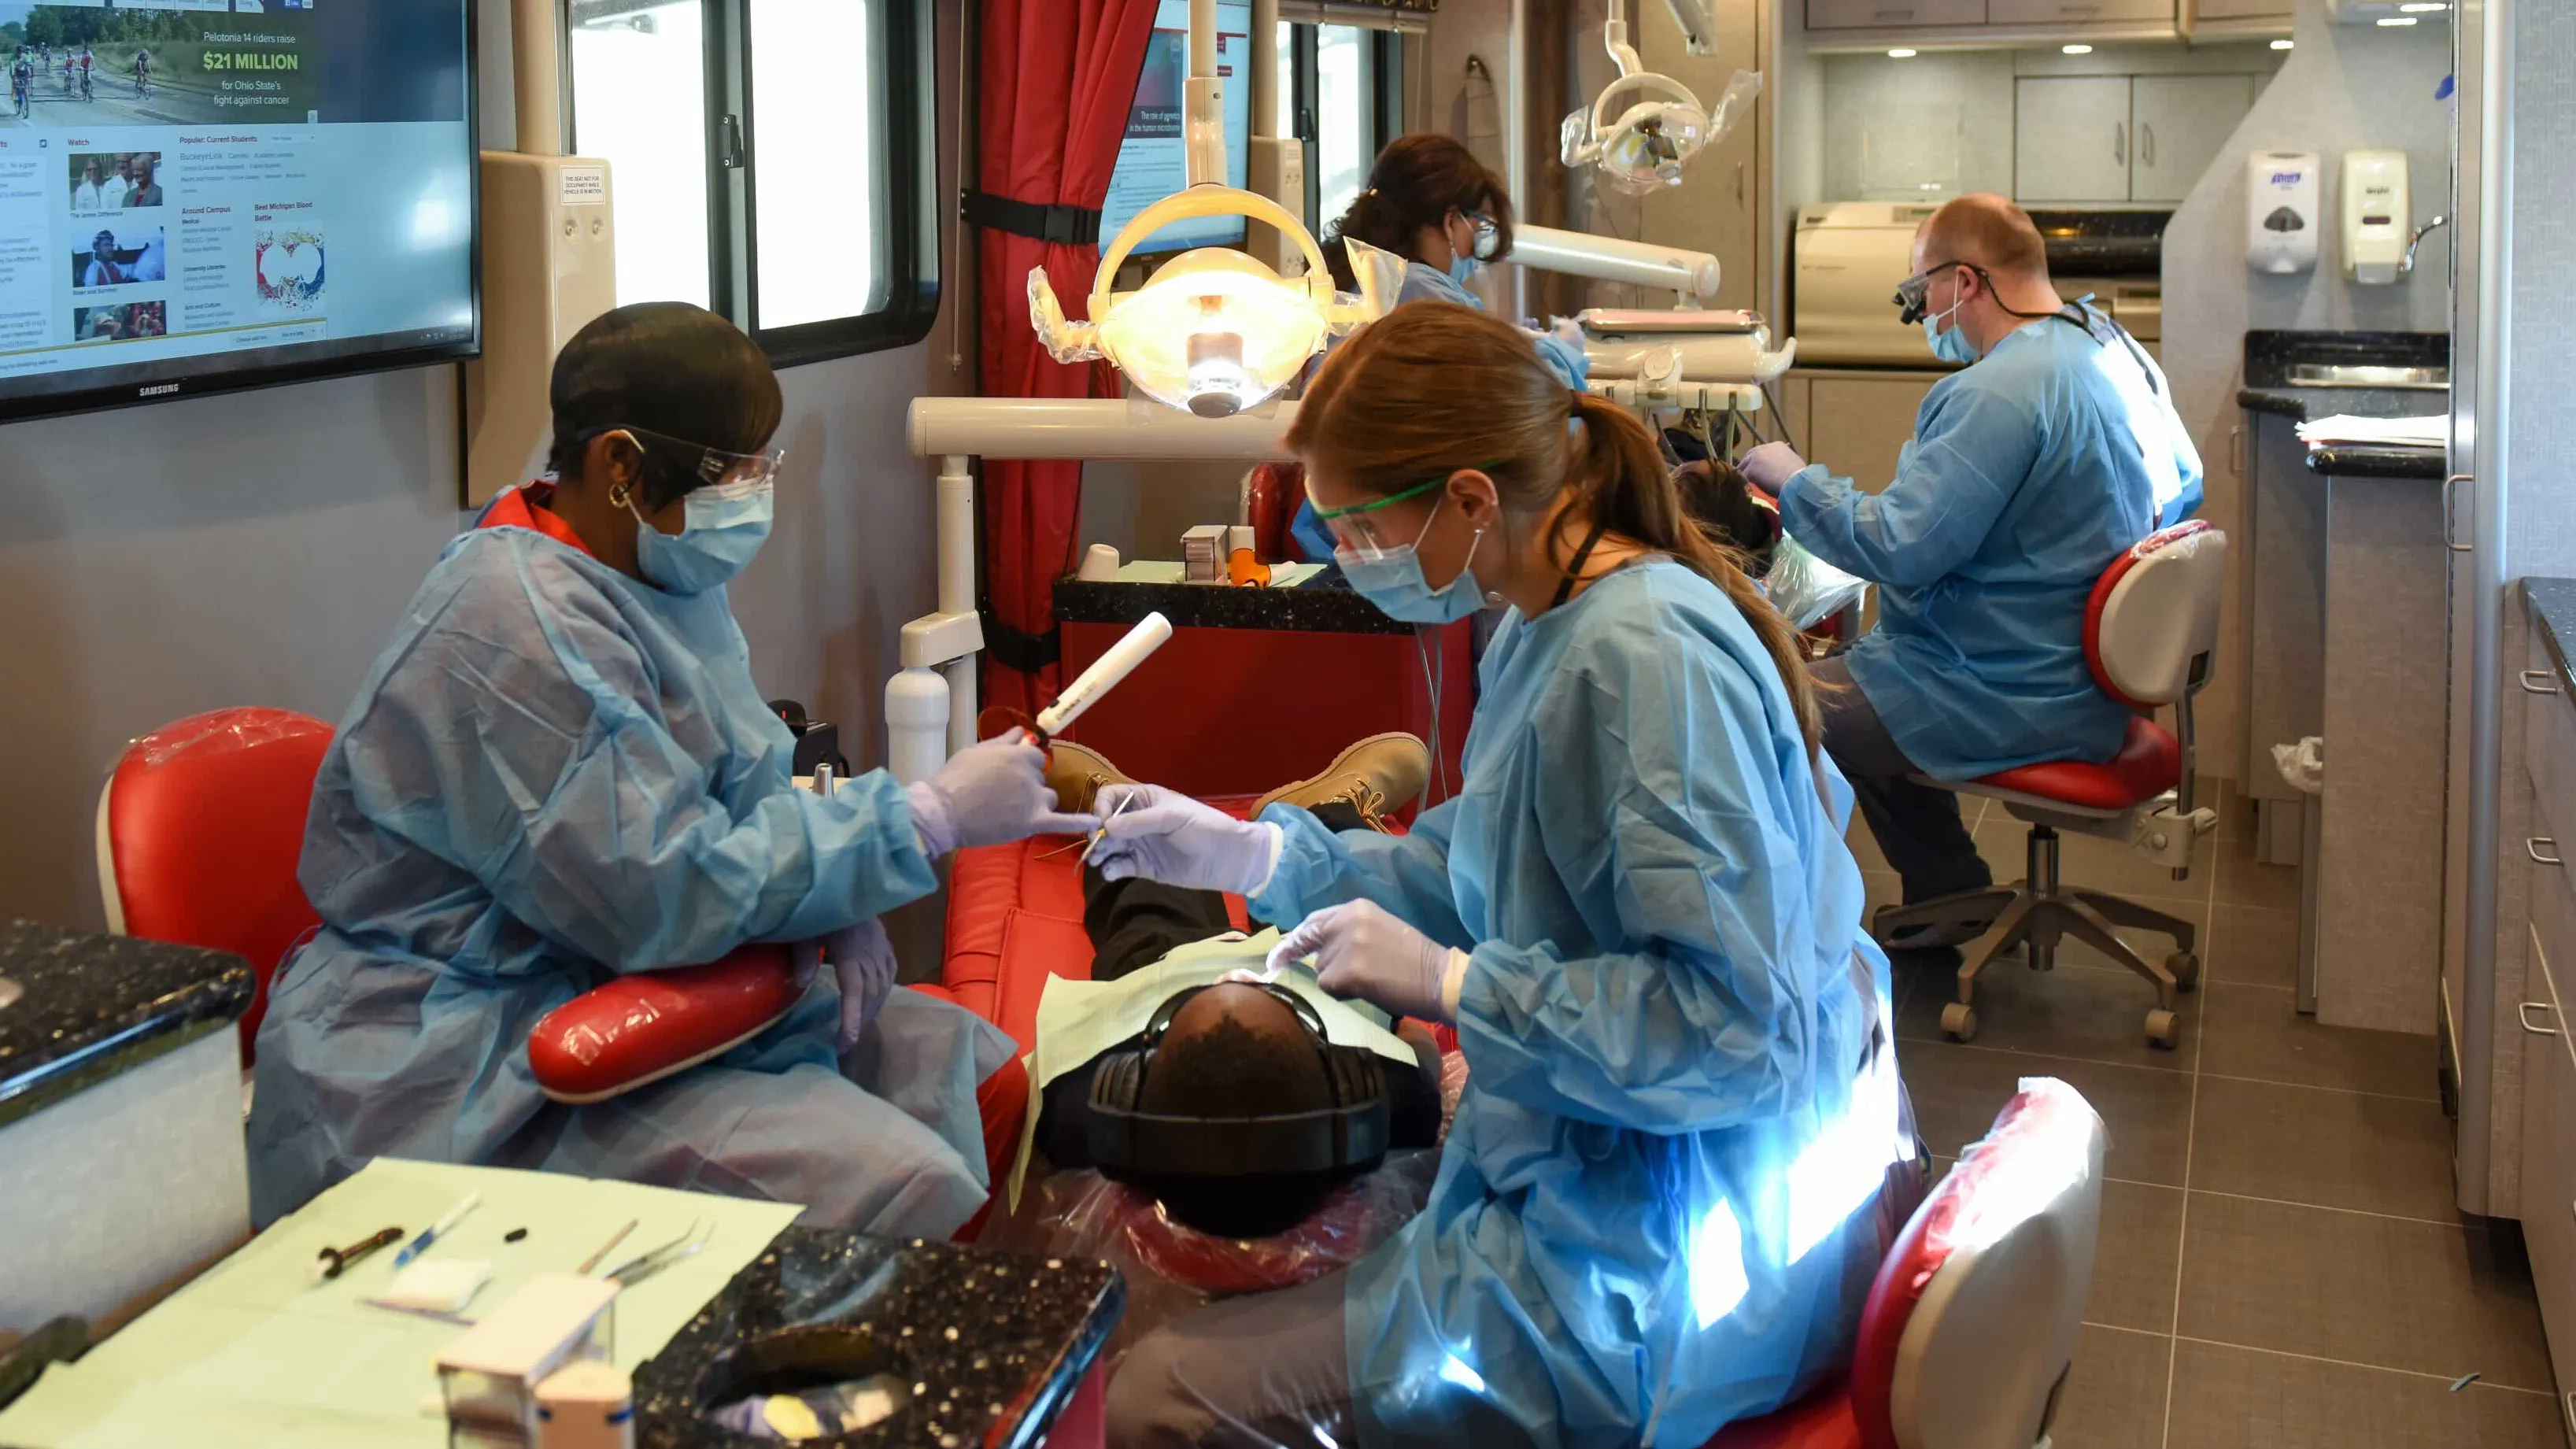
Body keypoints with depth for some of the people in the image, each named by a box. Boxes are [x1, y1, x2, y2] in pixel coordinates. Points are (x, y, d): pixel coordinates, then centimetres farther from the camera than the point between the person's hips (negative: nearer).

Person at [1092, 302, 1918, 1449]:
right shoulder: (1551, 632, 5)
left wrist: (1449, 982, -25)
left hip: (1657, 1280, -10)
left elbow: (1736, 1029, -29)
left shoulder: (1647, 659, -26)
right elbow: (1483, 875, 16)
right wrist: (1249, 855, 10)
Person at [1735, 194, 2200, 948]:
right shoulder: (2119, 350, 7)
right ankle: (1950, 900, 30)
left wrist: (1795, 479, -12)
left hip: (2020, 705, -10)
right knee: (1856, 664, 26)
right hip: (2094, 676, 10)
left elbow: (1896, 547, -28)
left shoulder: (2000, 393, -25)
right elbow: (2184, 490, 22)